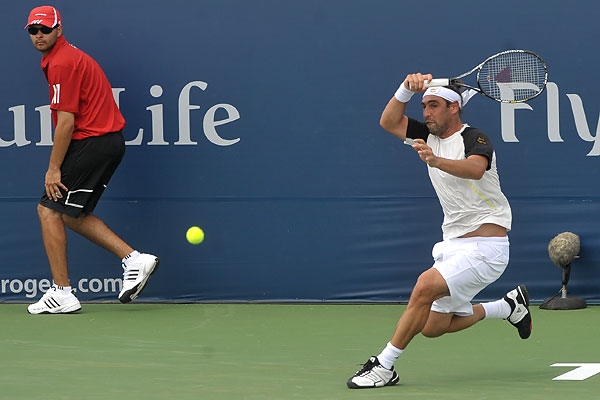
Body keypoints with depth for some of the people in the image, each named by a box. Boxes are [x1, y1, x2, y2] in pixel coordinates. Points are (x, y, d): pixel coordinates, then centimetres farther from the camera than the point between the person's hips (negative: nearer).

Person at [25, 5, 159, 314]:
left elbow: (66, 121, -19)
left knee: (49, 209, -5)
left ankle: (62, 293, -4)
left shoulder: (61, 63, -15)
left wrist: (54, 168, -15)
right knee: (72, 214, 16)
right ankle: (134, 259, 11)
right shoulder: (70, 57, 17)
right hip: (109, 141, 10)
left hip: (92, 143, -10)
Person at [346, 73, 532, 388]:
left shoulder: (474, 138, -15)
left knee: (426, 285, -30)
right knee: (433, 327, 10)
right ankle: (510, 306, 28)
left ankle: (384, 366, -25)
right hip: (454, 245, 9)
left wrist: (436, 161, -56)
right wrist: (407, 89, -7)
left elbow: (475, 169, -37)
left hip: (484, 245, -9)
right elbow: (389, 122, 10)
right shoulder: (430, 136, 9)